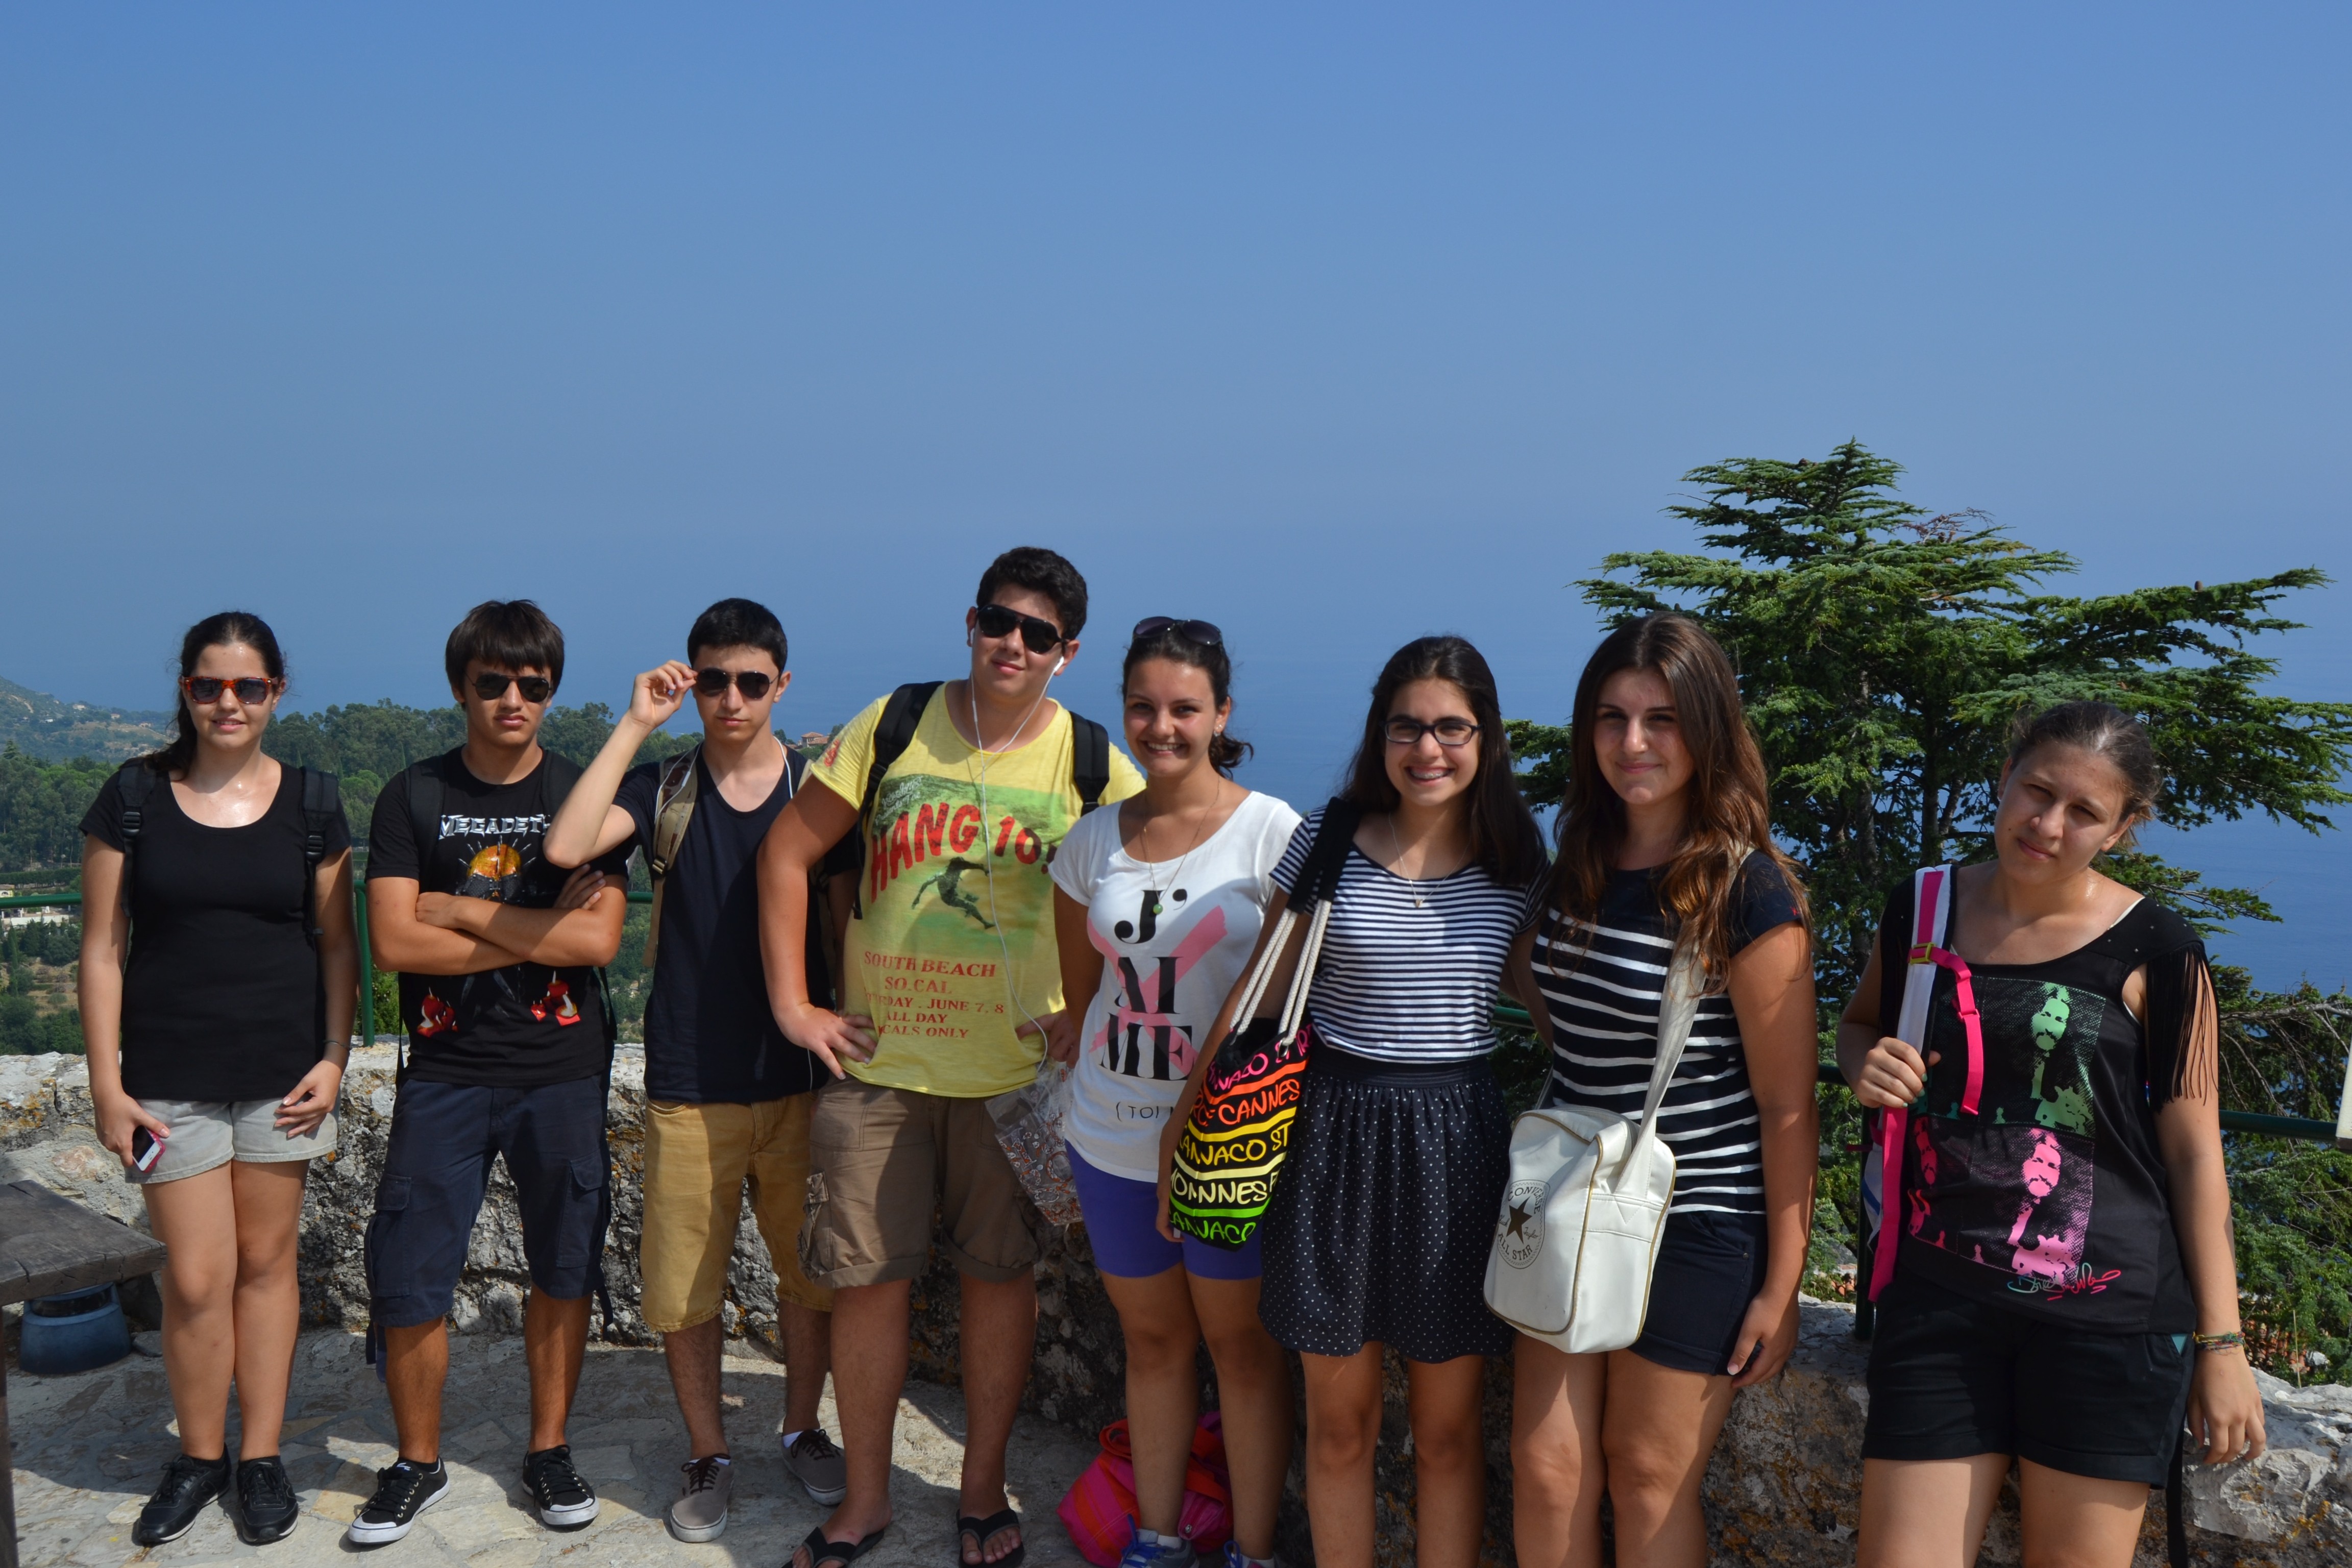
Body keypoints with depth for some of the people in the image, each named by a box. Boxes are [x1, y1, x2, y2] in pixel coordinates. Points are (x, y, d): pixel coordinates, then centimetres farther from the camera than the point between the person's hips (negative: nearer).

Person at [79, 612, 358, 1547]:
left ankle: (260, 1457, 22)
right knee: (197, 1280, -1)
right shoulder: (134, 797, -1)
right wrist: (107, 1085, -4)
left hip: (282, 1074, 1)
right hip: (172, 1076, -1)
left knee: (266, 1262, 9)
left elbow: (338, 944, 6)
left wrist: (334, 1060, -3)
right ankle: (199, 1458, 21)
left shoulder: (310, 803, 1)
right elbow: (103, 948, 0)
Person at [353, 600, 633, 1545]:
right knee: (406, 1279, 1)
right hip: (445, 1074, 0)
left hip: (562, 1073, 0)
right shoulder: (414, 798, 2)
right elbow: (394, 942, -10)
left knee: (563, 1270, 9)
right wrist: (541, 930, -13)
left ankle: (549, 1451, 26)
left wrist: (462, 910, -12)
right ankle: (418, 1465, 21)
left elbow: (597, 942, -12)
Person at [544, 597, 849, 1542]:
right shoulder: (662, 789, 1)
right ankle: (708, 1456, 25)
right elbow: (566, 847, -18)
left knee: (810, 1270, 11)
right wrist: (633, 725, -14)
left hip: (798, 1081, 1)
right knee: (683, 1286, 6)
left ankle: (802, 1429, 33)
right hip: (688, 1087, 0)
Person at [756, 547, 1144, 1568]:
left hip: (1015, 1067, -1)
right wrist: (792, 1004, -1)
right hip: (876, 1060, 1)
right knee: (867, 1279, 6)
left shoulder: (1093, 765, -2)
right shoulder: (894, 726, 0)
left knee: (1000, 1274, 9)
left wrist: (1089, 1014, -3)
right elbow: (788, 853, 4)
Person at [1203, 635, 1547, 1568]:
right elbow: (1260, 994, 4)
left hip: (1454, 1144, 0)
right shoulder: (1325, 843, -3)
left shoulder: (1516, 864, -1)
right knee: (1338, 1421, 11)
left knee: (1447, 1429, 8)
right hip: (1335, 1135, 0)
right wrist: (1189, 1113, 7)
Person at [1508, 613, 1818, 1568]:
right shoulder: (1578, 869, 5)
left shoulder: (1750, 896, -15)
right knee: (1546, 1473, 7)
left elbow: (1787, 1109, -13)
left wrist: (1781, 1285, -12)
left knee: (1648, 1482, 8)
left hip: (1695, 1229, -5)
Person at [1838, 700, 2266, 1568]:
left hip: (2106, 1310, -2)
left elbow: (2194, 1150, 0)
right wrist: (1867, 1065, -1)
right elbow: (1860, 1025, 23)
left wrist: (2221, 1341, -1)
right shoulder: (1921, 910, 5)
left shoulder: (2155, 951, -4)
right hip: (1939, 1298, 2)